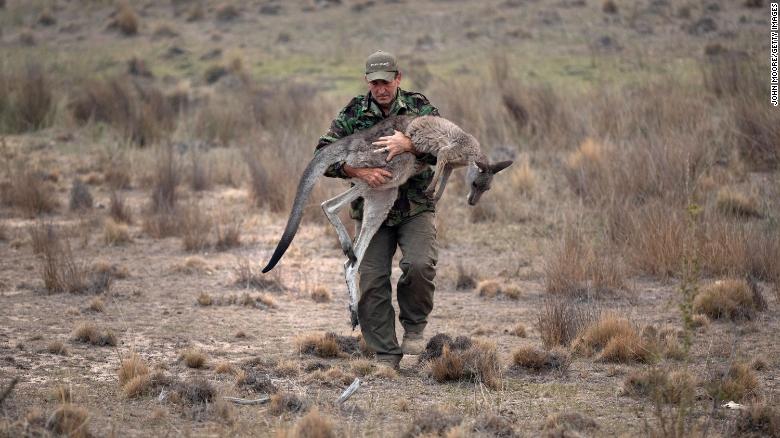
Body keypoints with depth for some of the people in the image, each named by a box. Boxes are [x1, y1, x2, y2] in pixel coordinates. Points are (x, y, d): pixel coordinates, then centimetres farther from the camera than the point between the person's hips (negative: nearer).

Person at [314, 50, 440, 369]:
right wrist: (359, 171, -24)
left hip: (415, 208, -1)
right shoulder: (353, 113, -1)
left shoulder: (419, 107, -3)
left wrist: (409, 145, -31)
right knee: (372, 281, -5)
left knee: (419, 265, -24)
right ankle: (386, 356, 5)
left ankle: (414, 325, 3)